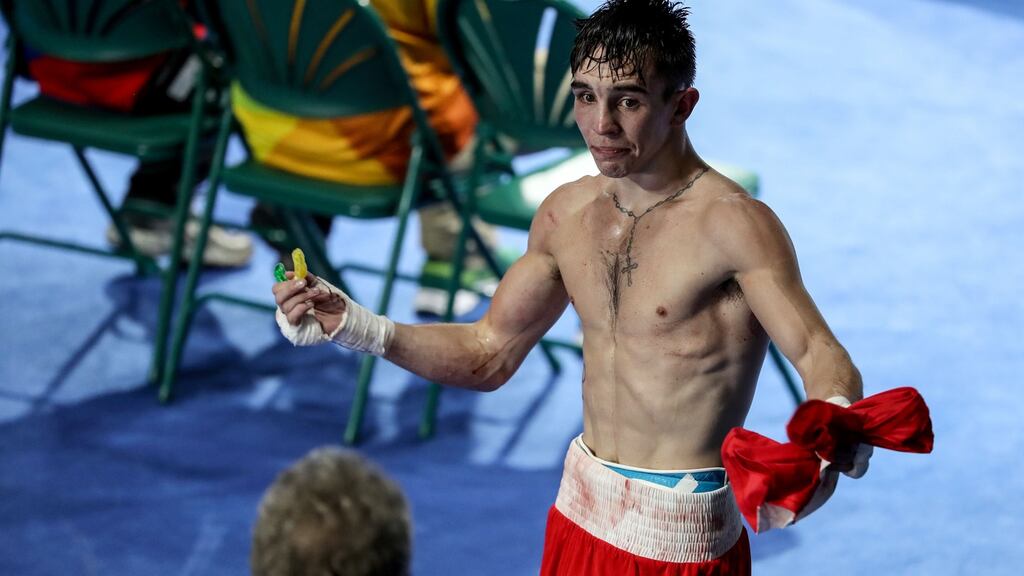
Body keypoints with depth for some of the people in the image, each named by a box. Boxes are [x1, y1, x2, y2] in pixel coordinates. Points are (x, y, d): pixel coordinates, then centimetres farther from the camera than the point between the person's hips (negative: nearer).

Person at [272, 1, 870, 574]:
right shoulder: (567, 214, 4)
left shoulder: (734, 223, -17)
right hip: (580, 513, 6)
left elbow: (823, 358, -25)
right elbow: (489, 354, 12)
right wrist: (351, 324, 1)